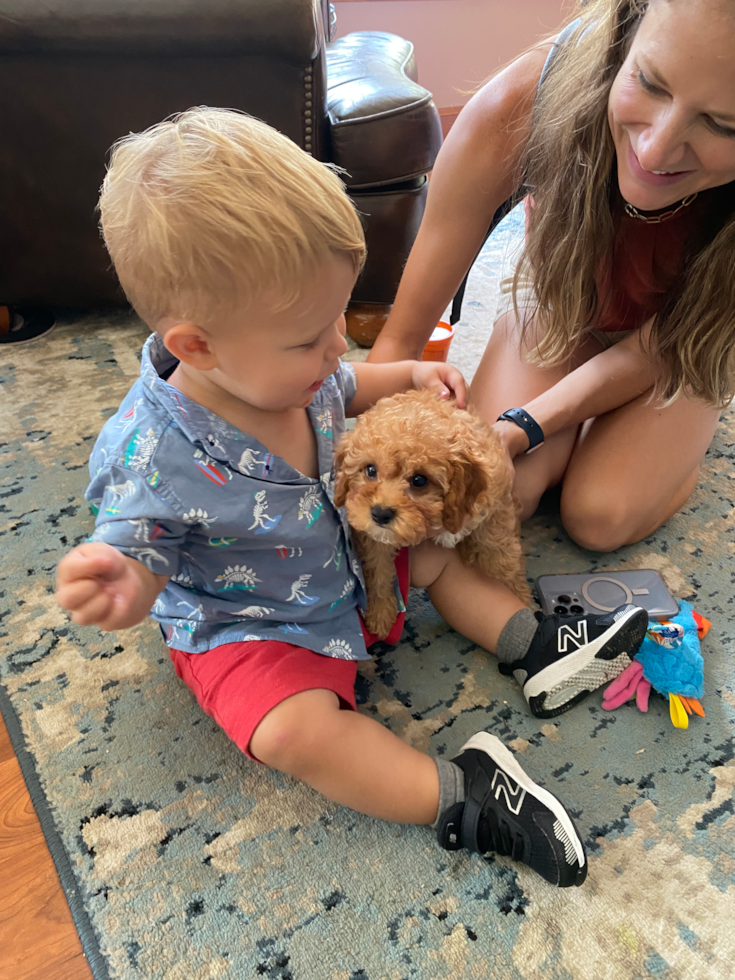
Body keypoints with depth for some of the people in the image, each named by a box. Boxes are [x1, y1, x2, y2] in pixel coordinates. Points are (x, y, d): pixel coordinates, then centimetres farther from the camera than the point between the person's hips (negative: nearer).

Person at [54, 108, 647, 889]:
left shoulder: (285, 368, -12)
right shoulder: (151, 454, -33)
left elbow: (341, 392, 11)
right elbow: (137, 560, -22)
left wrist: (408, 377, -5)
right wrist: (118, 592, -46)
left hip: (349, 553, 7)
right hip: (246, 631, -6)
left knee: (437, 553, 5)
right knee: (299, 732, -26)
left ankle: (542, 646, 14)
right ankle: (458, 794, -16)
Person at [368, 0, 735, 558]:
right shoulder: (512, 111, -37)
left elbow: (651, 351, -24)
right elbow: (404, 335, -30)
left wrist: (518, 430, -39)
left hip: (678, 331, 0)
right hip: (560, 298, 1)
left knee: (600, 517, -17)